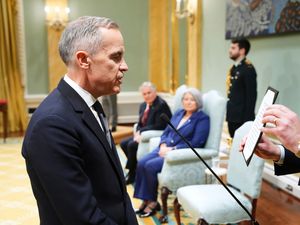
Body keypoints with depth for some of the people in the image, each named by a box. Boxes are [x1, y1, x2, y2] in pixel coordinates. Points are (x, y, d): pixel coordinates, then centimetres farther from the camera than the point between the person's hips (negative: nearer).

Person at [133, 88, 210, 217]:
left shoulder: (202, 118, -4)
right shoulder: (178, 113, 17)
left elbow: (196, 143, -14)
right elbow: (166, 132, 17)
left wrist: (173, 149, -17)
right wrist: (163, 146, -4)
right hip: (166, 149, 7)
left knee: (150, 166, -25)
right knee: (141, 163, -18)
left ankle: (152, 202, -7)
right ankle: (145, 200, -11)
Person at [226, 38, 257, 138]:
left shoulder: (248, 69, -12)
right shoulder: (233, 68, 13)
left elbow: (251, 96, -16)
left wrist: (248, 119, -17)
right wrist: (228, 114, 12)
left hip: (242, 117, -8)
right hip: (232, 116, 8)